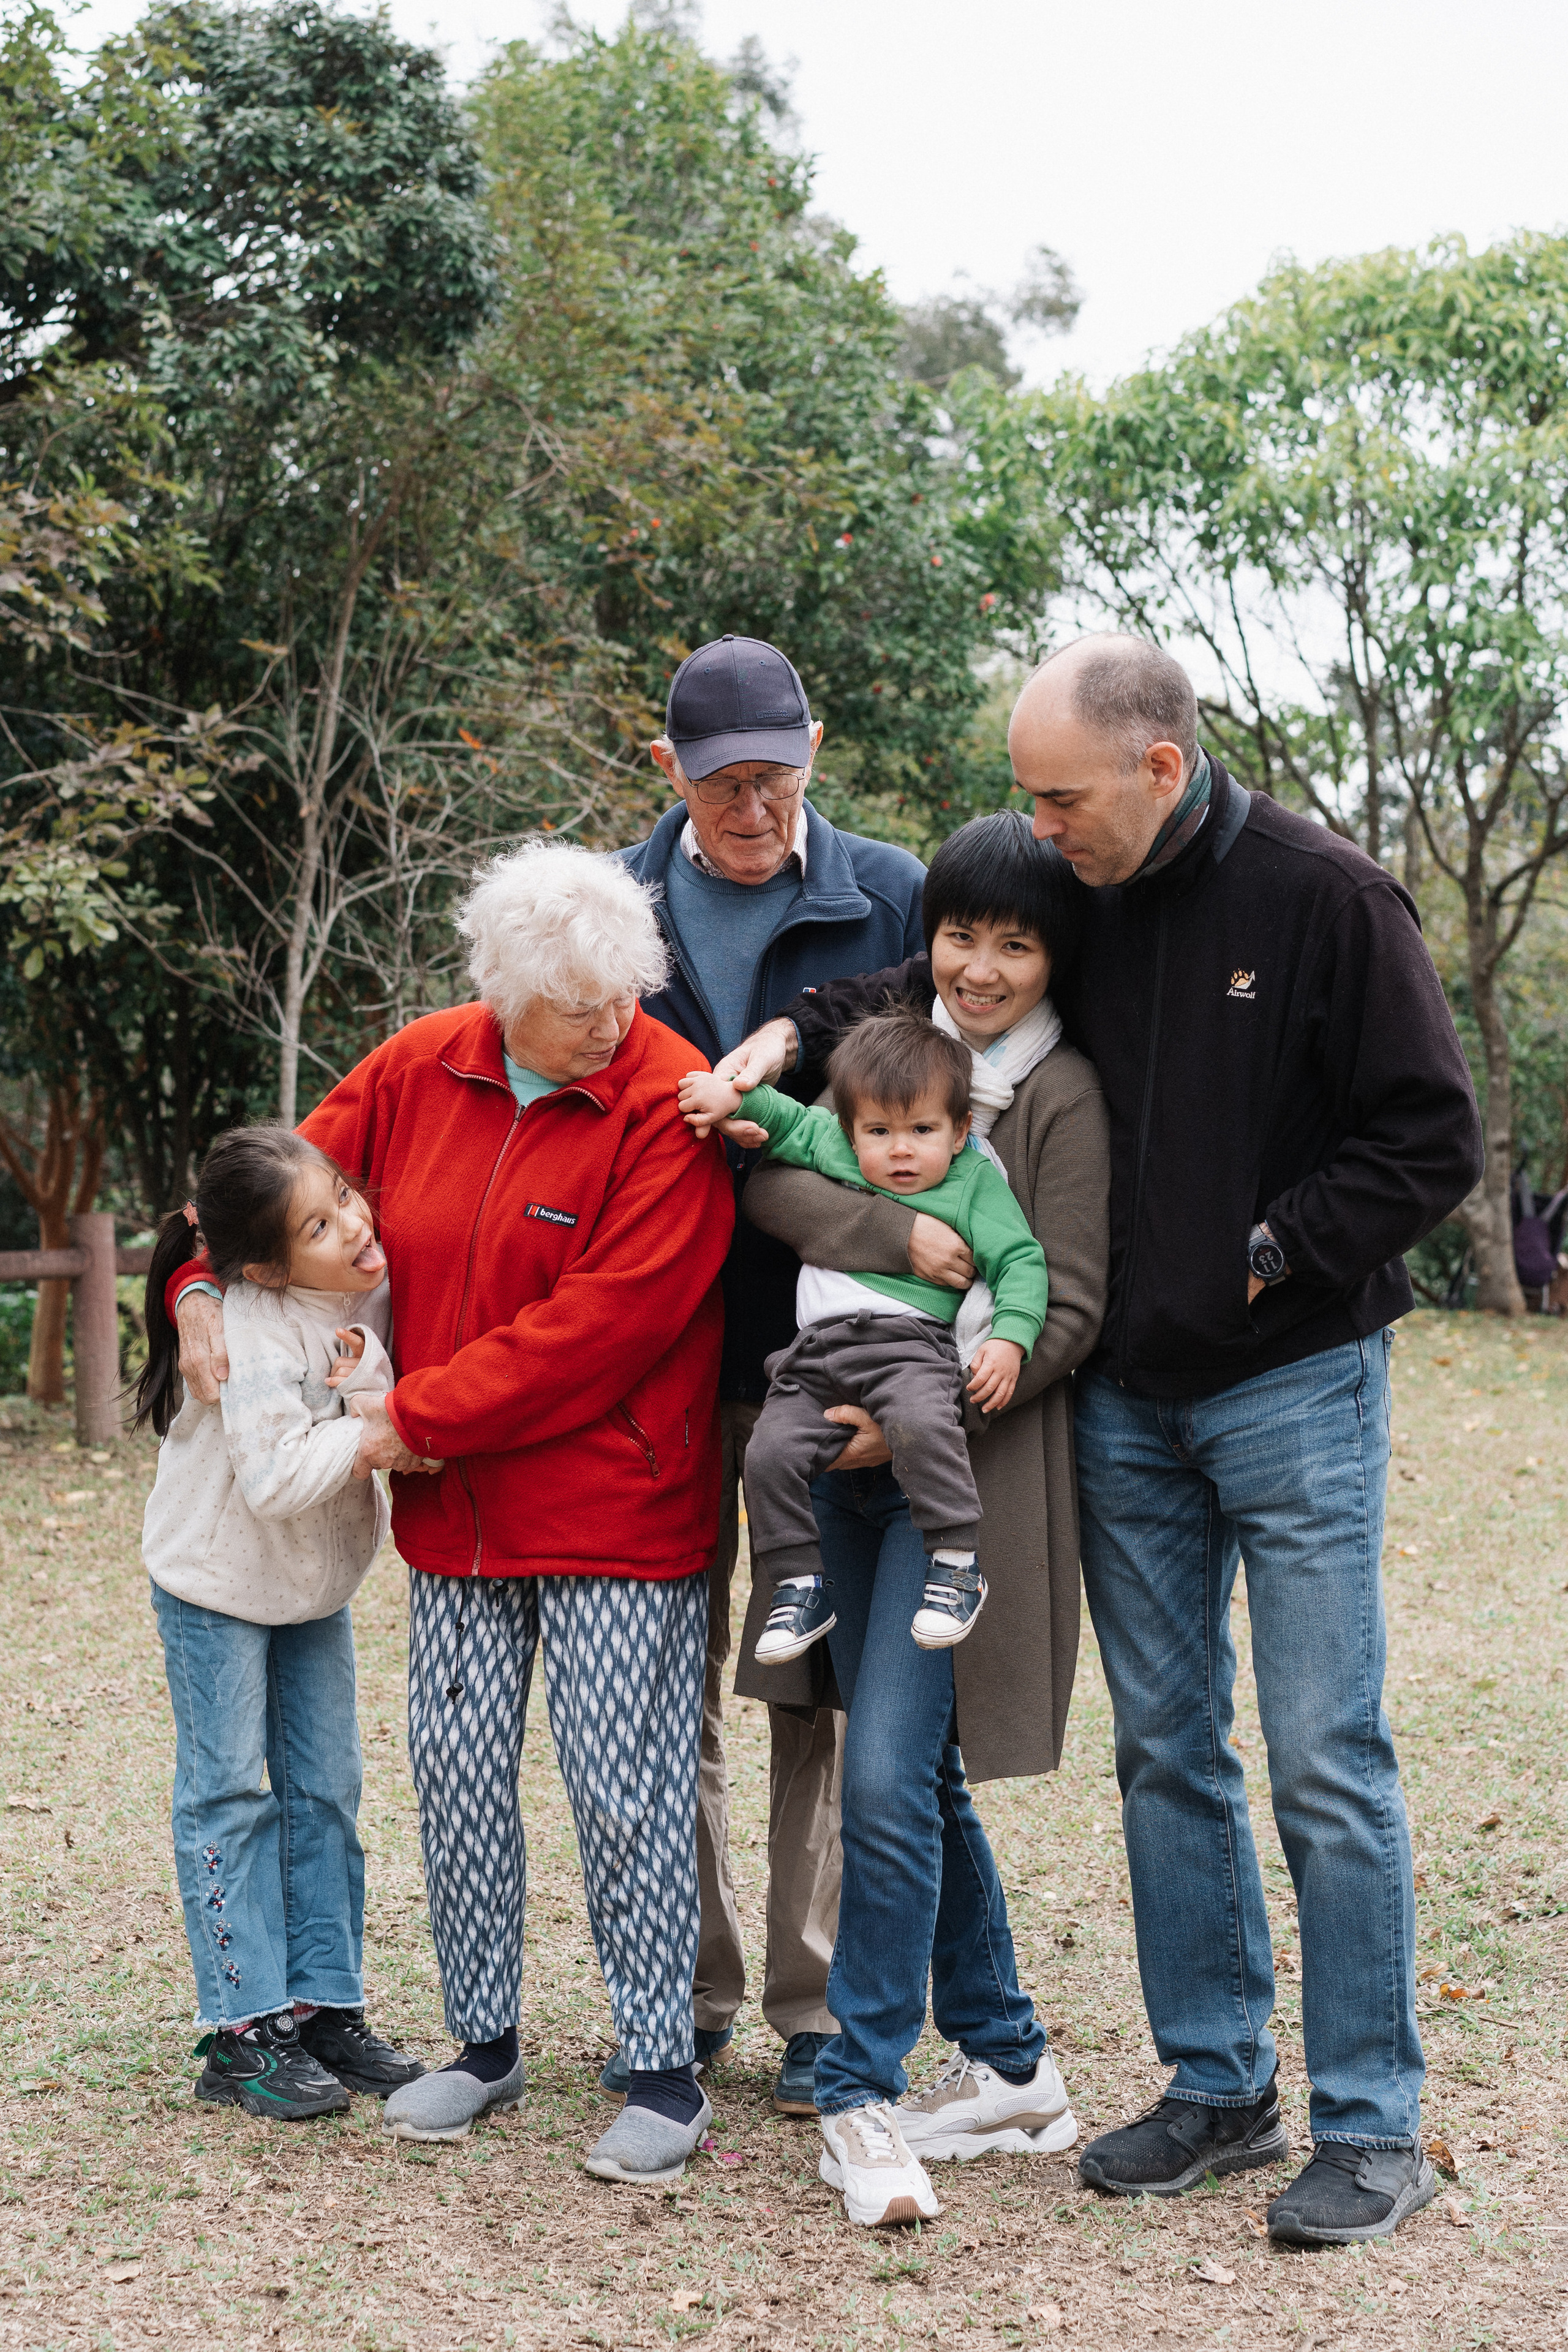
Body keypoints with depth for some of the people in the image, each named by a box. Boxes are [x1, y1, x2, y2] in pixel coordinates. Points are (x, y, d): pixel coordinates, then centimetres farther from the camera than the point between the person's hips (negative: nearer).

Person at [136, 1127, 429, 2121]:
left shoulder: (378, 1285, -10)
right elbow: (276, 1475, -38)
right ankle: (243, 2035, 4)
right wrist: (375, 1437, -30)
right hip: (219, 1584, -6)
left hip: (318, 1585, 6)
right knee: (232, 1796, 0)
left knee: (327, 1793, 8)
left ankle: (327, 2006, 16)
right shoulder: (259, 1333, -30)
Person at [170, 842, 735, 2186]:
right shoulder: (421, 1070, 2)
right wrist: (203, 1292, -2)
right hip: (456, 1512, 5)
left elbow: (604, 1319, -20)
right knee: (458, 1780, 10)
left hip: (615, 1510, -5)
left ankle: (664, 2072, 11)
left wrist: (419, 1417, -17)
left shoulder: (666, 1104, -15)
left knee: (625, 1790, -2)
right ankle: (485, 2044, 26)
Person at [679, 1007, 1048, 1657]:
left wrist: (1009, 1339, -12)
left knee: (922, 1426, -35)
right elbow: (788, 1121, 31)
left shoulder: (976, 1181, 7)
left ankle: (957, 1566, -23)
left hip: (910, 1341, -5)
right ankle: (800, 1587, 3)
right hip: (818, 1349, 5)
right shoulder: (830, 1147, 17)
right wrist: (733, 1096, 11)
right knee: (770, 1453, -12)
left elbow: (1021, 1262, 2)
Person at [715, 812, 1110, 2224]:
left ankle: (863, 2093, -3)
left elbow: (1066, 1312, -9)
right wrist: (900, 1236, -19)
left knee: (889, 1774, -13)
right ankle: (1006, 2065, 24)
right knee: (918, 1775, 11)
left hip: (967, 1465, -5)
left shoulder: (1064, 1093, -5)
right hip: (845, 1455, 6)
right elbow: (764, 1176, -5)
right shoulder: (877, 1038, 9)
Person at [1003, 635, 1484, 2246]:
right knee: (1166, 1754, 10)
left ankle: (1371, 2123, 7)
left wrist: (1268, 1255, -13)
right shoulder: (1067, 906, 5)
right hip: (1126, 1402, 5)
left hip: (1294, 1388, -5)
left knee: (1327, 1764, -3)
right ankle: (1217, 2085, 22)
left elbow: (1435, 1142, -8)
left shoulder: (1322, 899, -9)